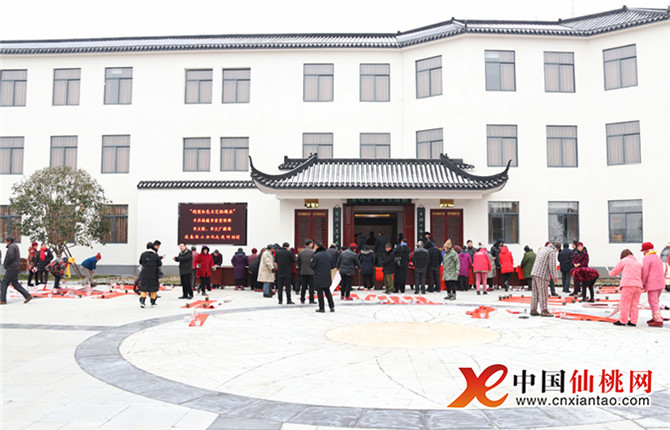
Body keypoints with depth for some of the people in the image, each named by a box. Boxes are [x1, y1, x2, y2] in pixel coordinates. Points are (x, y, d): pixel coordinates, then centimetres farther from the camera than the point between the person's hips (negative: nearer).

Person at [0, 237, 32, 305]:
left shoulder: (11, 246, -13)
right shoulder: (16, 246, 17)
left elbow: (10, 256, -26)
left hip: (11, 268, -9)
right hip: (15, 268, 9)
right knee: (15, 283, 11)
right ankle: (27, 296, 6)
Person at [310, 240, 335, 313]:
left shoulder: (316, 255, -17)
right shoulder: (327, 254, 2)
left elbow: (311, 265, -9)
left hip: (319, 277, -5)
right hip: (327, 277, 6)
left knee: (320, 293, 4)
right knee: (327, 292, 16)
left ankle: (322, 308, 7)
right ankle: (332, 307, 16)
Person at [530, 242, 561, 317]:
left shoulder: (542, 249, 21)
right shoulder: (552, 251, -6)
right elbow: (552, 265, -11)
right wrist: (555, 276, -4)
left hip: (534, 272, 8)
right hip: (542, 275, -8)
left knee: (535, 293, 10)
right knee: (543, 293, -4)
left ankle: (533, 310, 12)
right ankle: (544, 311, -2)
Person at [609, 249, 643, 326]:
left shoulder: (623, 261, 4)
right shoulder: (638, 263, 22)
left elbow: (614, 271, 10)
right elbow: (642, 276, 26)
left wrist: (610, 273, 31)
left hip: (628, 285, -6)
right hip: (638, 285, 6)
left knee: (624, 303, -2)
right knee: (634, 304, 10)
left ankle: (623, 321, 0)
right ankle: (633, 321, 12)